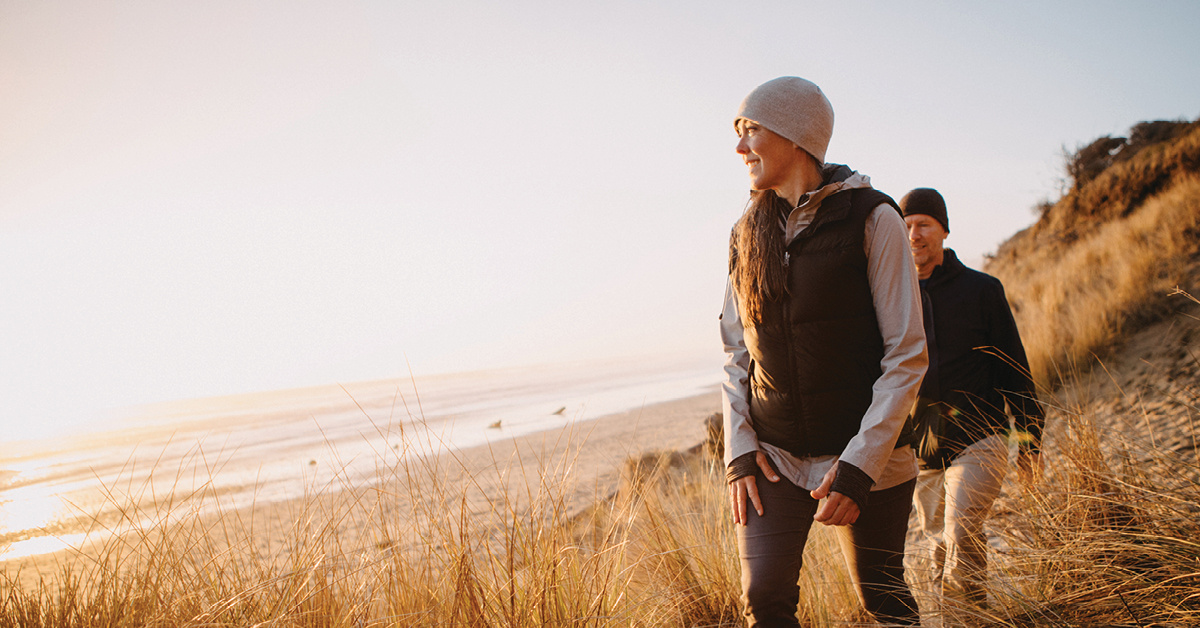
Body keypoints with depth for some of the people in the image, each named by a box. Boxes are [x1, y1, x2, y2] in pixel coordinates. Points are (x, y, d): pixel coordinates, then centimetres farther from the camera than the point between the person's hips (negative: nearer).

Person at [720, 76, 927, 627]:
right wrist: (740, 446, -3)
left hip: (866, 459, -3)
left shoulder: (871, 219, -8)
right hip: (772, 457, 3)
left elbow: (907, 355, -11)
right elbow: (735, 351, 10)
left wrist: (859, 465, -17)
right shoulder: (748, 233, 7)